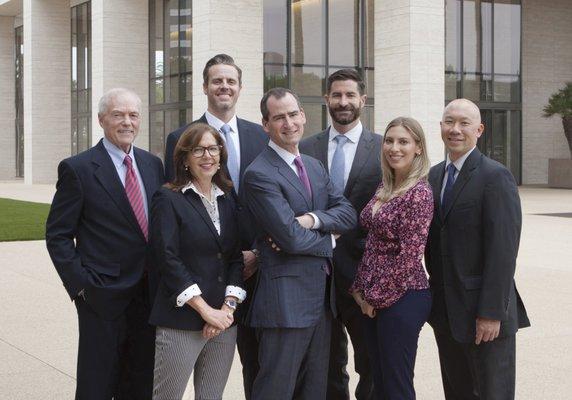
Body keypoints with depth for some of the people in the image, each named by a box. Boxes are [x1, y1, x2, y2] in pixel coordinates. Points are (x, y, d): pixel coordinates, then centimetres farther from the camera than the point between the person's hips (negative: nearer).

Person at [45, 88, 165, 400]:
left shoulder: (153, 164, 9)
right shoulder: (77, 169, -7)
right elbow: (57, 235, -6)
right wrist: (81, 285, -13)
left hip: (150, 294, 5)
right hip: (104, 300, -5)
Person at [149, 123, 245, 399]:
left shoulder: (227, 200, 13)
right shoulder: (169, 199, -3)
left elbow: (236, 258, 10)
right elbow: (168, 260, -11)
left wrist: (228, 307, -5)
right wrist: (205, 310, -14)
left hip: (224, 319, 5)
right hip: (181, 321, -5)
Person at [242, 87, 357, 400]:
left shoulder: (315, 166, 14)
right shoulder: (259, 175, -13)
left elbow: (348, 214, 4)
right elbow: (292, 239, -20)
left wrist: (311, 219, -13)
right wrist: (328, 239, -2)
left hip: (321, 294, 8)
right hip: (286, 300, -8)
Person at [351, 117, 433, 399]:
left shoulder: (419, 193, -15)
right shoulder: (385, 188, 10)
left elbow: (409, 255, -18)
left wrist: (377, 297, -11)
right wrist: (360, 289, 7)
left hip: (401, 299, -8)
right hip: (373, 300, 8)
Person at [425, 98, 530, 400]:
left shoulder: (496, 177, -12)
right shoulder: (434, 176, 11)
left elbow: (503, 250, -17)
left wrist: (491, 313, -20)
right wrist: (434, 300, 8)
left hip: (484, 313, -7)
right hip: (446, 311, 7)